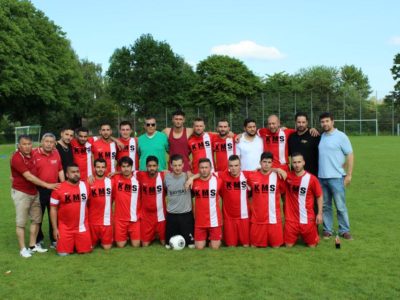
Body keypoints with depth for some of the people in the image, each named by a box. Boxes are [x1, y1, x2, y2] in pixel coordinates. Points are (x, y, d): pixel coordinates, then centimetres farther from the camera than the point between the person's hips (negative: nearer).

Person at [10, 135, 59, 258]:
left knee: (36, 219, 12)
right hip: (21, 193, -7)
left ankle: (33, 245, 23)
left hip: (34, 192, 8)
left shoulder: (32, 154, 1)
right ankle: (23, 249, 8)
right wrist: (47, 185, -21)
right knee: (21, 222, 1)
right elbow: (29, 177, -22)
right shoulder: (17, 158, -20)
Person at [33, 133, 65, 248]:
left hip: (54, 189, 4)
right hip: (39, 190, -4)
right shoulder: (34, 154, -9)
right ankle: (38, 240, 24)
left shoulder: (56, 154, 5)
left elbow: (60, 170, 11)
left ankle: (54, 240, 22)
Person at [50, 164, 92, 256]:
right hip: (65, 227, -2)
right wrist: (55, 228, -6)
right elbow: (53, 209, -4)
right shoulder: (58, 188, -8)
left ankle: (75, 244, 35)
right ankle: (70, 243, 29)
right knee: (63, 253, -4)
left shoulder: (85, 186, 0)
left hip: (82, 227, 2)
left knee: (85, 250, 3)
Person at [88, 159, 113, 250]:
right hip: (92, 220, -1)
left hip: (107, 220, 1)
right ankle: (97, 240, 40)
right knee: (91, 245, 9)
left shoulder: (110, 182, 0)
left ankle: (102, 241, 35)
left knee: (107, 246, 4)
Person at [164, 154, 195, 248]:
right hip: (171, 214, 2)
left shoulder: (187, 176, -8)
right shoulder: (167, 177, -2)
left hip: (186, 213, -1)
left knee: (191, 244, 2)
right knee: (169, 245, 8)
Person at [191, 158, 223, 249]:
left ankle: (212, 238, 36)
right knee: (199, 247, 6)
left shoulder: (217, 180, -8)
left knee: (215, 247, 5)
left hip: (215, 220, -1)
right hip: (199, 221, 1)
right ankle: (206, 238, 35)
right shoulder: (194, 181, -5)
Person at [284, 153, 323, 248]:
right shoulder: (287, 176, -3)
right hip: (291, 219, 1)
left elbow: (319, 196, 1)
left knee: (312, 245, 7)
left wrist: (320, 213, -3)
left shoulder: (312, 179, -8)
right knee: (288, 245, 5)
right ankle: (296, 236, 35)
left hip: (307, 219, -1)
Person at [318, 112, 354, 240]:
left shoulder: (341, 136, -5)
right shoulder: (321, 136, 9)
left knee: (340, 206, 1)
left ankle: (344, 230, 13)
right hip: (321, 177, 5)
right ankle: (327, 230, 20)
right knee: (325, 206, 11)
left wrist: (349, 174, -8)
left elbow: (350, 155, -5)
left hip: (336, 177, -5)